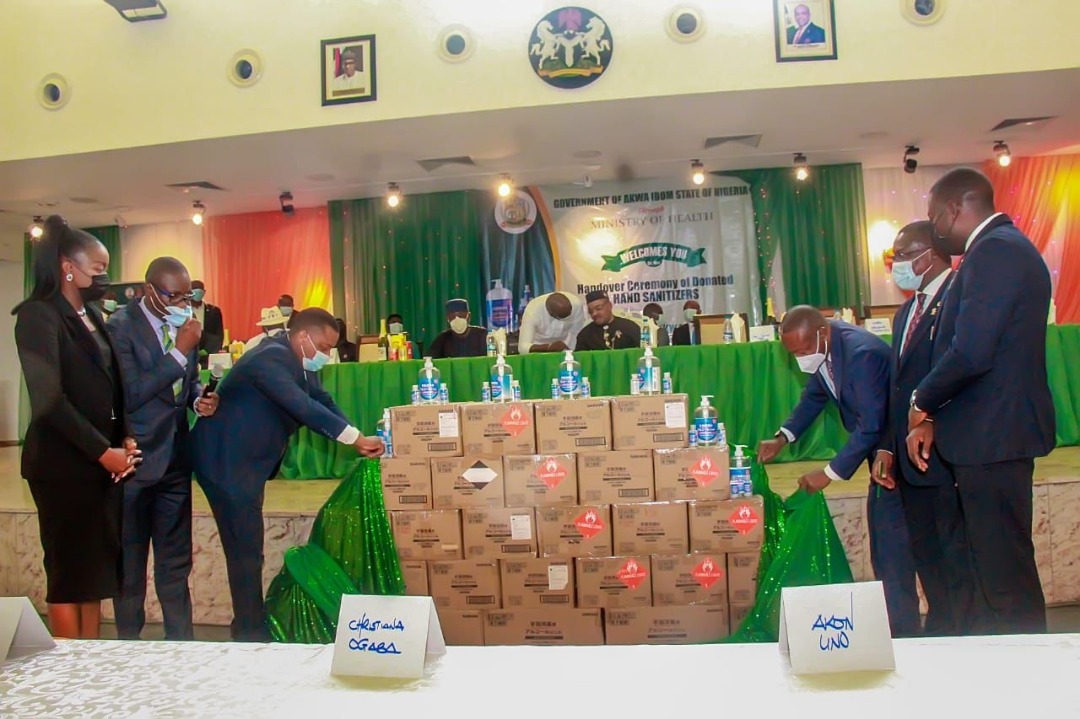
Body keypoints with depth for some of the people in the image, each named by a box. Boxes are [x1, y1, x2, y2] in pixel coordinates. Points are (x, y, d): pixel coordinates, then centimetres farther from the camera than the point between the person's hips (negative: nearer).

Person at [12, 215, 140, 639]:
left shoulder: (93, 317, 14)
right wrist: (103, 452, -15)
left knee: (97, 568, 11)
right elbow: (49, 398, -17)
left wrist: (126, 440, -1)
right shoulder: (39, 315, -10)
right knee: (69, 571, 2)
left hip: (104, 459, 7)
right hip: (64, 462, -7)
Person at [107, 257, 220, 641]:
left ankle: (182, 643, 24)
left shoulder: (185, 323, 5)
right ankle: (129, 645, 26)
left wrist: (199, 398, -4)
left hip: (175, 459, 5)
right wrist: (179, 352, -22)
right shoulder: (121, 326, -13)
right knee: (130, 562, 10)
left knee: (176, 561, 13)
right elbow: (130, 395, -20)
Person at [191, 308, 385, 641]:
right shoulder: (270, 359, -25)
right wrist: (356, 438, -31)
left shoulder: (297, 361, 5)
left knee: (247, 548, 15)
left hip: (248, 460, 10)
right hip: (226, 460, -10)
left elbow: (322, 401, 3)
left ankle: (252, 627, 25)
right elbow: (303, 407, -34)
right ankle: (250, 633, 7)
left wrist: (358, 440, -9)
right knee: (246, 550, -5)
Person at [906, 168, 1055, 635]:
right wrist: (930, 417, 10)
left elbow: (971, 352, -24)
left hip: (993, 437, -11)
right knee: (990, 570, 16)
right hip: (991, 436, 11)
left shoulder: (995, 250, -15)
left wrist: (922, 404, -7)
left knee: (1004, 576, -2)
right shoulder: (1000, 249, 18)